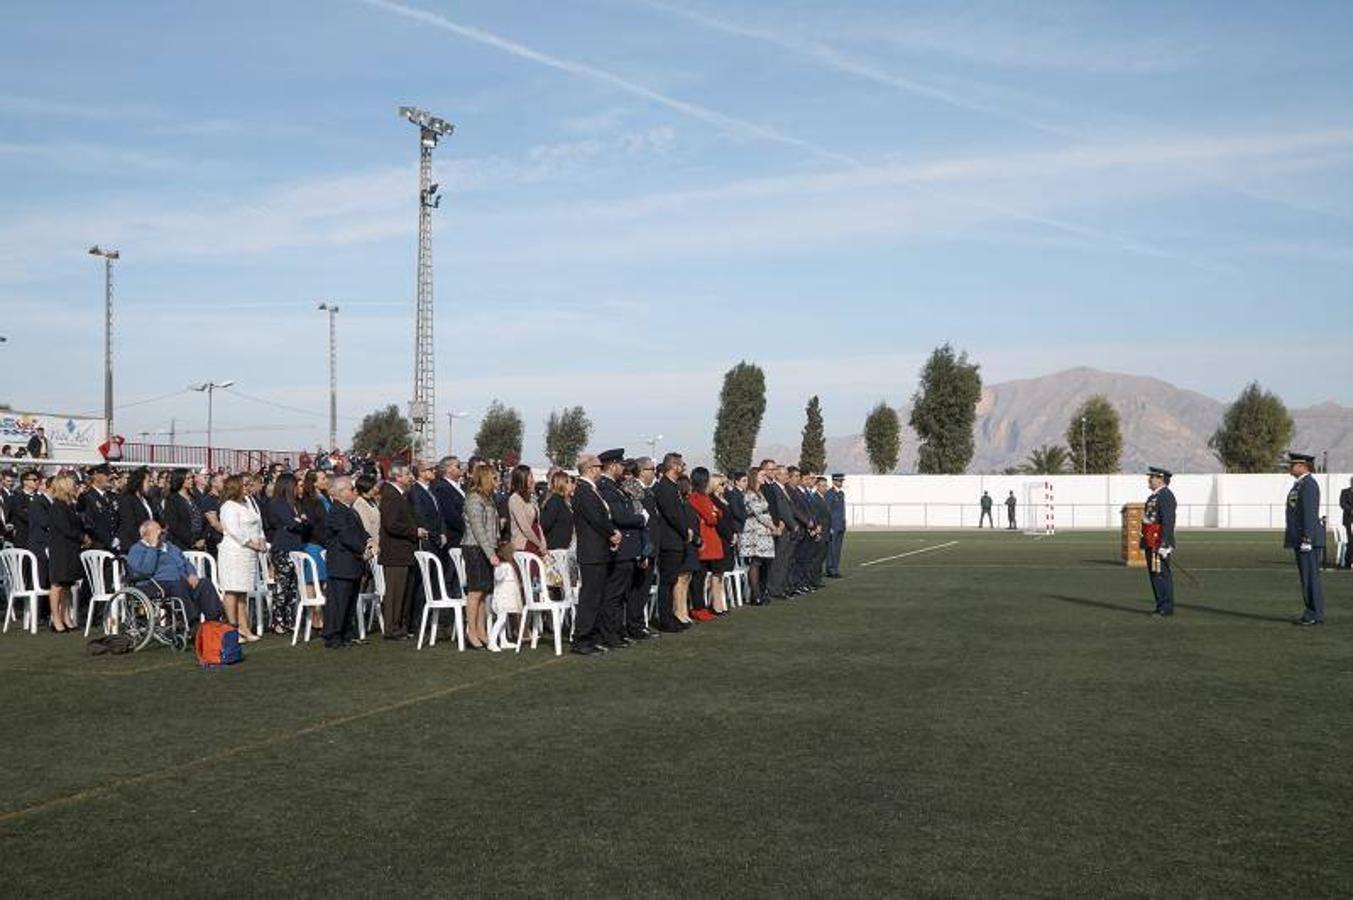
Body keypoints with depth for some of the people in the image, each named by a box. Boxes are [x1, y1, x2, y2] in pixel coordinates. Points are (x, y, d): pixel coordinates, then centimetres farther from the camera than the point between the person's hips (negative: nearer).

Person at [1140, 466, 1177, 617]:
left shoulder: (1166, 496, -13)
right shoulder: (1155, 496, 18)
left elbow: (1168, 521, -20)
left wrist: (1163, 543, -24)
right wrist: (1146, 542, 23)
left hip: (1159, 542, -10)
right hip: (1151, 542, 10)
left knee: (1161, 574, -7)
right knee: (1154, 574, 12)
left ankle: (1166, 608, -4)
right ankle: (1162, 606, 18)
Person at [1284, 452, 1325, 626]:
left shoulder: (1308, 484, -14)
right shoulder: (1300, 484, 17)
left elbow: (1310, 514, -20)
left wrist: (1307, 540, -23)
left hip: (1308, 538, -10)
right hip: (1300, 539, 10)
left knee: (1310, 577, -7)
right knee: (1307, 577, 11)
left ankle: (1315, 615, -4)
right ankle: (1312, 614, 15)